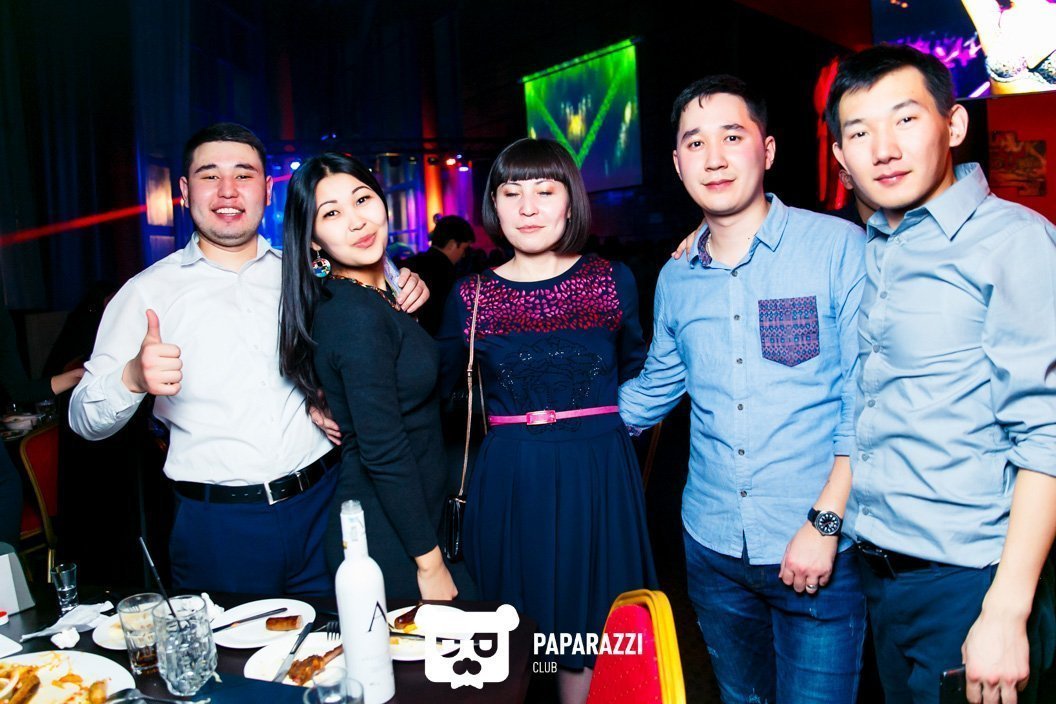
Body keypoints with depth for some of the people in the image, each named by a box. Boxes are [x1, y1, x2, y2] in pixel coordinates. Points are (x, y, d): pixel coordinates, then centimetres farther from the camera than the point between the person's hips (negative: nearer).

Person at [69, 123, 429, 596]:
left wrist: (401, 290, -3)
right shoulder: (148, 292, 1)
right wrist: (132, 380, -25)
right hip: (216, 525, -2)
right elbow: (85, 420, -2)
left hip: (318, 508, 2)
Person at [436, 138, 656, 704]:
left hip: (598, 474, 0)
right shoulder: (470, 296, 2)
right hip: (508, 482, 1)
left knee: (591, 634, 11)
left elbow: (639, 373, 11)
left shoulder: (612, 281, 2)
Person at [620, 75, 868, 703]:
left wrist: (825, 523, -15)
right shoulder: (675, 280, 4)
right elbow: (651, 393, 16)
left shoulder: (839, 247, -8)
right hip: (712, 547, 4)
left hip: (821, 552, -4)